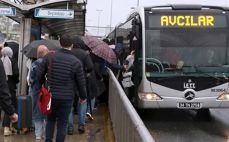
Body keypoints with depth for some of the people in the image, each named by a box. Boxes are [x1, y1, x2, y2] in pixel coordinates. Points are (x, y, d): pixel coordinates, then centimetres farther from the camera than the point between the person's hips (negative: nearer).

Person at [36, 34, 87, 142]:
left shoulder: (49, 57, -6)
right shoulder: (76, 62, -10)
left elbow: (39, 74, -2)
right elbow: (81, 82, -4)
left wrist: (42, 86, 17)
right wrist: (83, 97, 11)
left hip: (50, 96, 2)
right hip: (67, 98, -2)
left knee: (50, 120, 21)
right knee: (62, 124, 9)